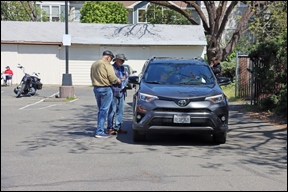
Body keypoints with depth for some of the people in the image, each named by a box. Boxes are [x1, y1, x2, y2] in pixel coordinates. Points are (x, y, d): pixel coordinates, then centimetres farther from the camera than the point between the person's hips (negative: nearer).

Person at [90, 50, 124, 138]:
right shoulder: (107, 65, -12)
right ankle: (99, 132, -5)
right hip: (105, 89, -8)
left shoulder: (94, 64, 12)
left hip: (96, 89, 8)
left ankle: (100, 130, 19)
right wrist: (118, 80, 4)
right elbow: (113, 78, -15)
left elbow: (91, 76, 18)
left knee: (100, 110, 16)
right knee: (104, 111, -4)